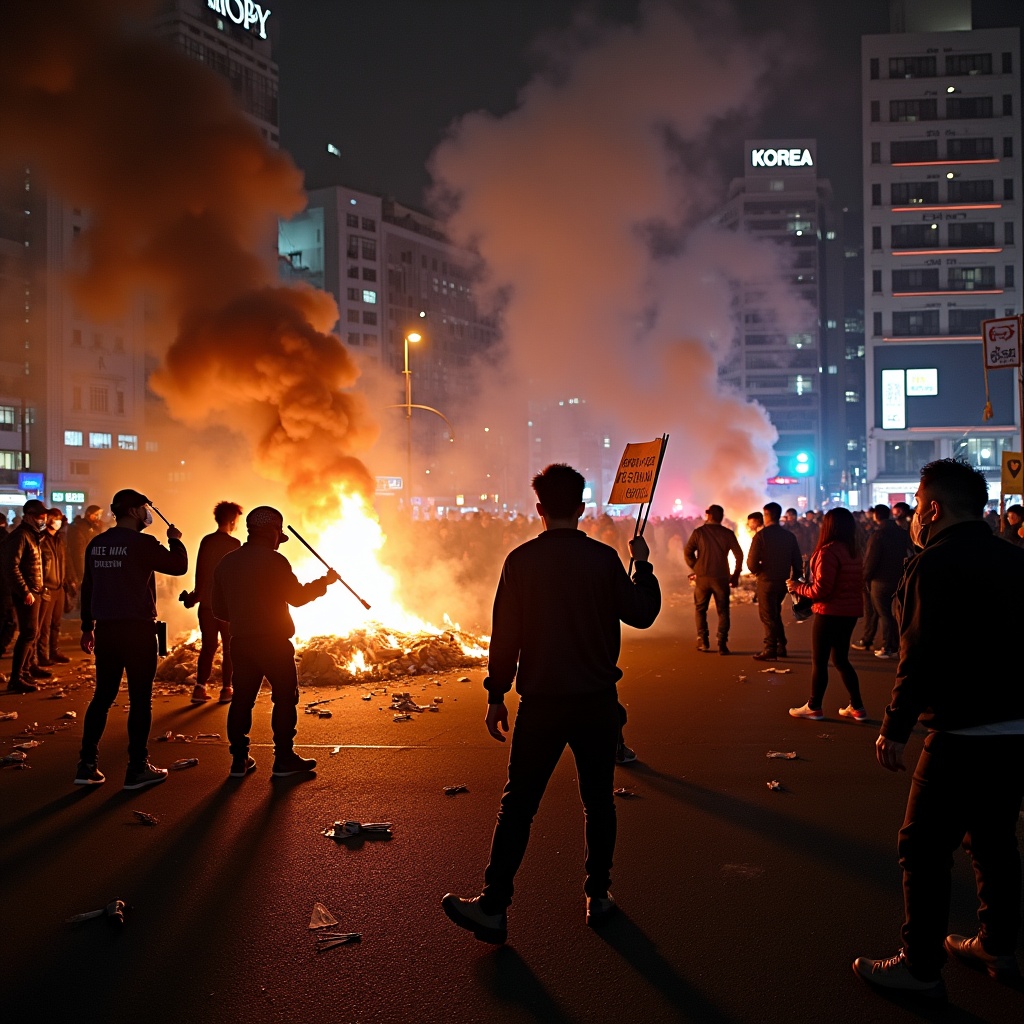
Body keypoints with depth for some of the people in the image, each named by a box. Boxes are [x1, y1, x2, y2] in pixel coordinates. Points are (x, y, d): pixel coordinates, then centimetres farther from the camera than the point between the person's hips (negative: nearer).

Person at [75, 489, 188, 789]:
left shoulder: (96, 544, 9)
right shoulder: (142, 543, -12)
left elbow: (87, 587, 14)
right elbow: (179, 565, -12)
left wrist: (88, 627, 21)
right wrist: (175, 540, 6)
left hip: (105, 628, 7)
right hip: (137, 629, -6)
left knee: (102, 696, 14)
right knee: (140, 699, 1)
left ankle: (87, 765, 13)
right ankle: (137, 769, 6)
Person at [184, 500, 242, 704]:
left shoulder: (206, 541, 5)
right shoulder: (234, 544, -10)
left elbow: (200, 570, 8)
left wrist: (197, 594, 20)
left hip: (207, 602, 5)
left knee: (208, 646, 10)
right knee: (230, 647, 6)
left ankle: (200, 688, 2)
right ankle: (226, 689, 6)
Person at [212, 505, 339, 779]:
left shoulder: (226, 562, 10)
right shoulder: (273, 560, -11)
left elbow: (219, 609, 14)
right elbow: (297, 597, -9)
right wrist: (325, 581, 4)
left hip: (240, 641, 7)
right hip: (272, 641, -6)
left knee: (242, 698, 11)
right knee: (285, 697, 3)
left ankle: (239, 759, 13)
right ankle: (284, 759, 4)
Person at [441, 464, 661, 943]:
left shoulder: (521, 560, -7)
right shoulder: (604, 558, -5)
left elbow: (505, 633, -5)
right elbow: (642, 614, 4)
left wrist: (497, 695, 4)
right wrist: (643, 566, 18)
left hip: (541, 702, -1)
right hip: (597, 700, 1)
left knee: (517, 804, 6)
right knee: (598, 800, 15)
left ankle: (493, 907, 9)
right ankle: (598, 897, 24)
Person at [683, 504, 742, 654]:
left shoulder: (699, 532, -1)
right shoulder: (728, 533, 0)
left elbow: (687, 552, -4)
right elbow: (739, 555, -2)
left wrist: (695, 568, 9)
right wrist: (735, 575, 7)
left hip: (702, 576, 0)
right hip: (721, 578, 0)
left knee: (700, 609, 15)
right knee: (723, 611, 6)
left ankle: (702, 641, 11)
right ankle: (722, 644, -2)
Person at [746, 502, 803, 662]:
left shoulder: (761, 535, -12)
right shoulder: (789, 536, 4)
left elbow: (752, 561, -16)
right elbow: (798, 561, 6)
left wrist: (757, 571, 4)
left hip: (766, 581, -6)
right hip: (783, 582, 6)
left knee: (768, 617, 3)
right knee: (775, 614, 20)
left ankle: (770, 650, 3)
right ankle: (780, 647, 22)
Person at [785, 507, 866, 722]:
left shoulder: (828, 551, -19)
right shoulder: (853, 552, 6)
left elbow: (821, 590, -21)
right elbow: (854, 584, 13)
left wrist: (797, 587, -4)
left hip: (830, 613, -8)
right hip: (849, 613, 8)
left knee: (819, 660, 5)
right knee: (840, 659, 18)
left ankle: (814, 707, 14)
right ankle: (856, 707, 19)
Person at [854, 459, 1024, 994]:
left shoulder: (933, 565, -15)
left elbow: (920, 657, -19)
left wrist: (895, 728, -13)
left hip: (963, 733, -8)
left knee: (923, 847, 2)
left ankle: (921, 965, 10)